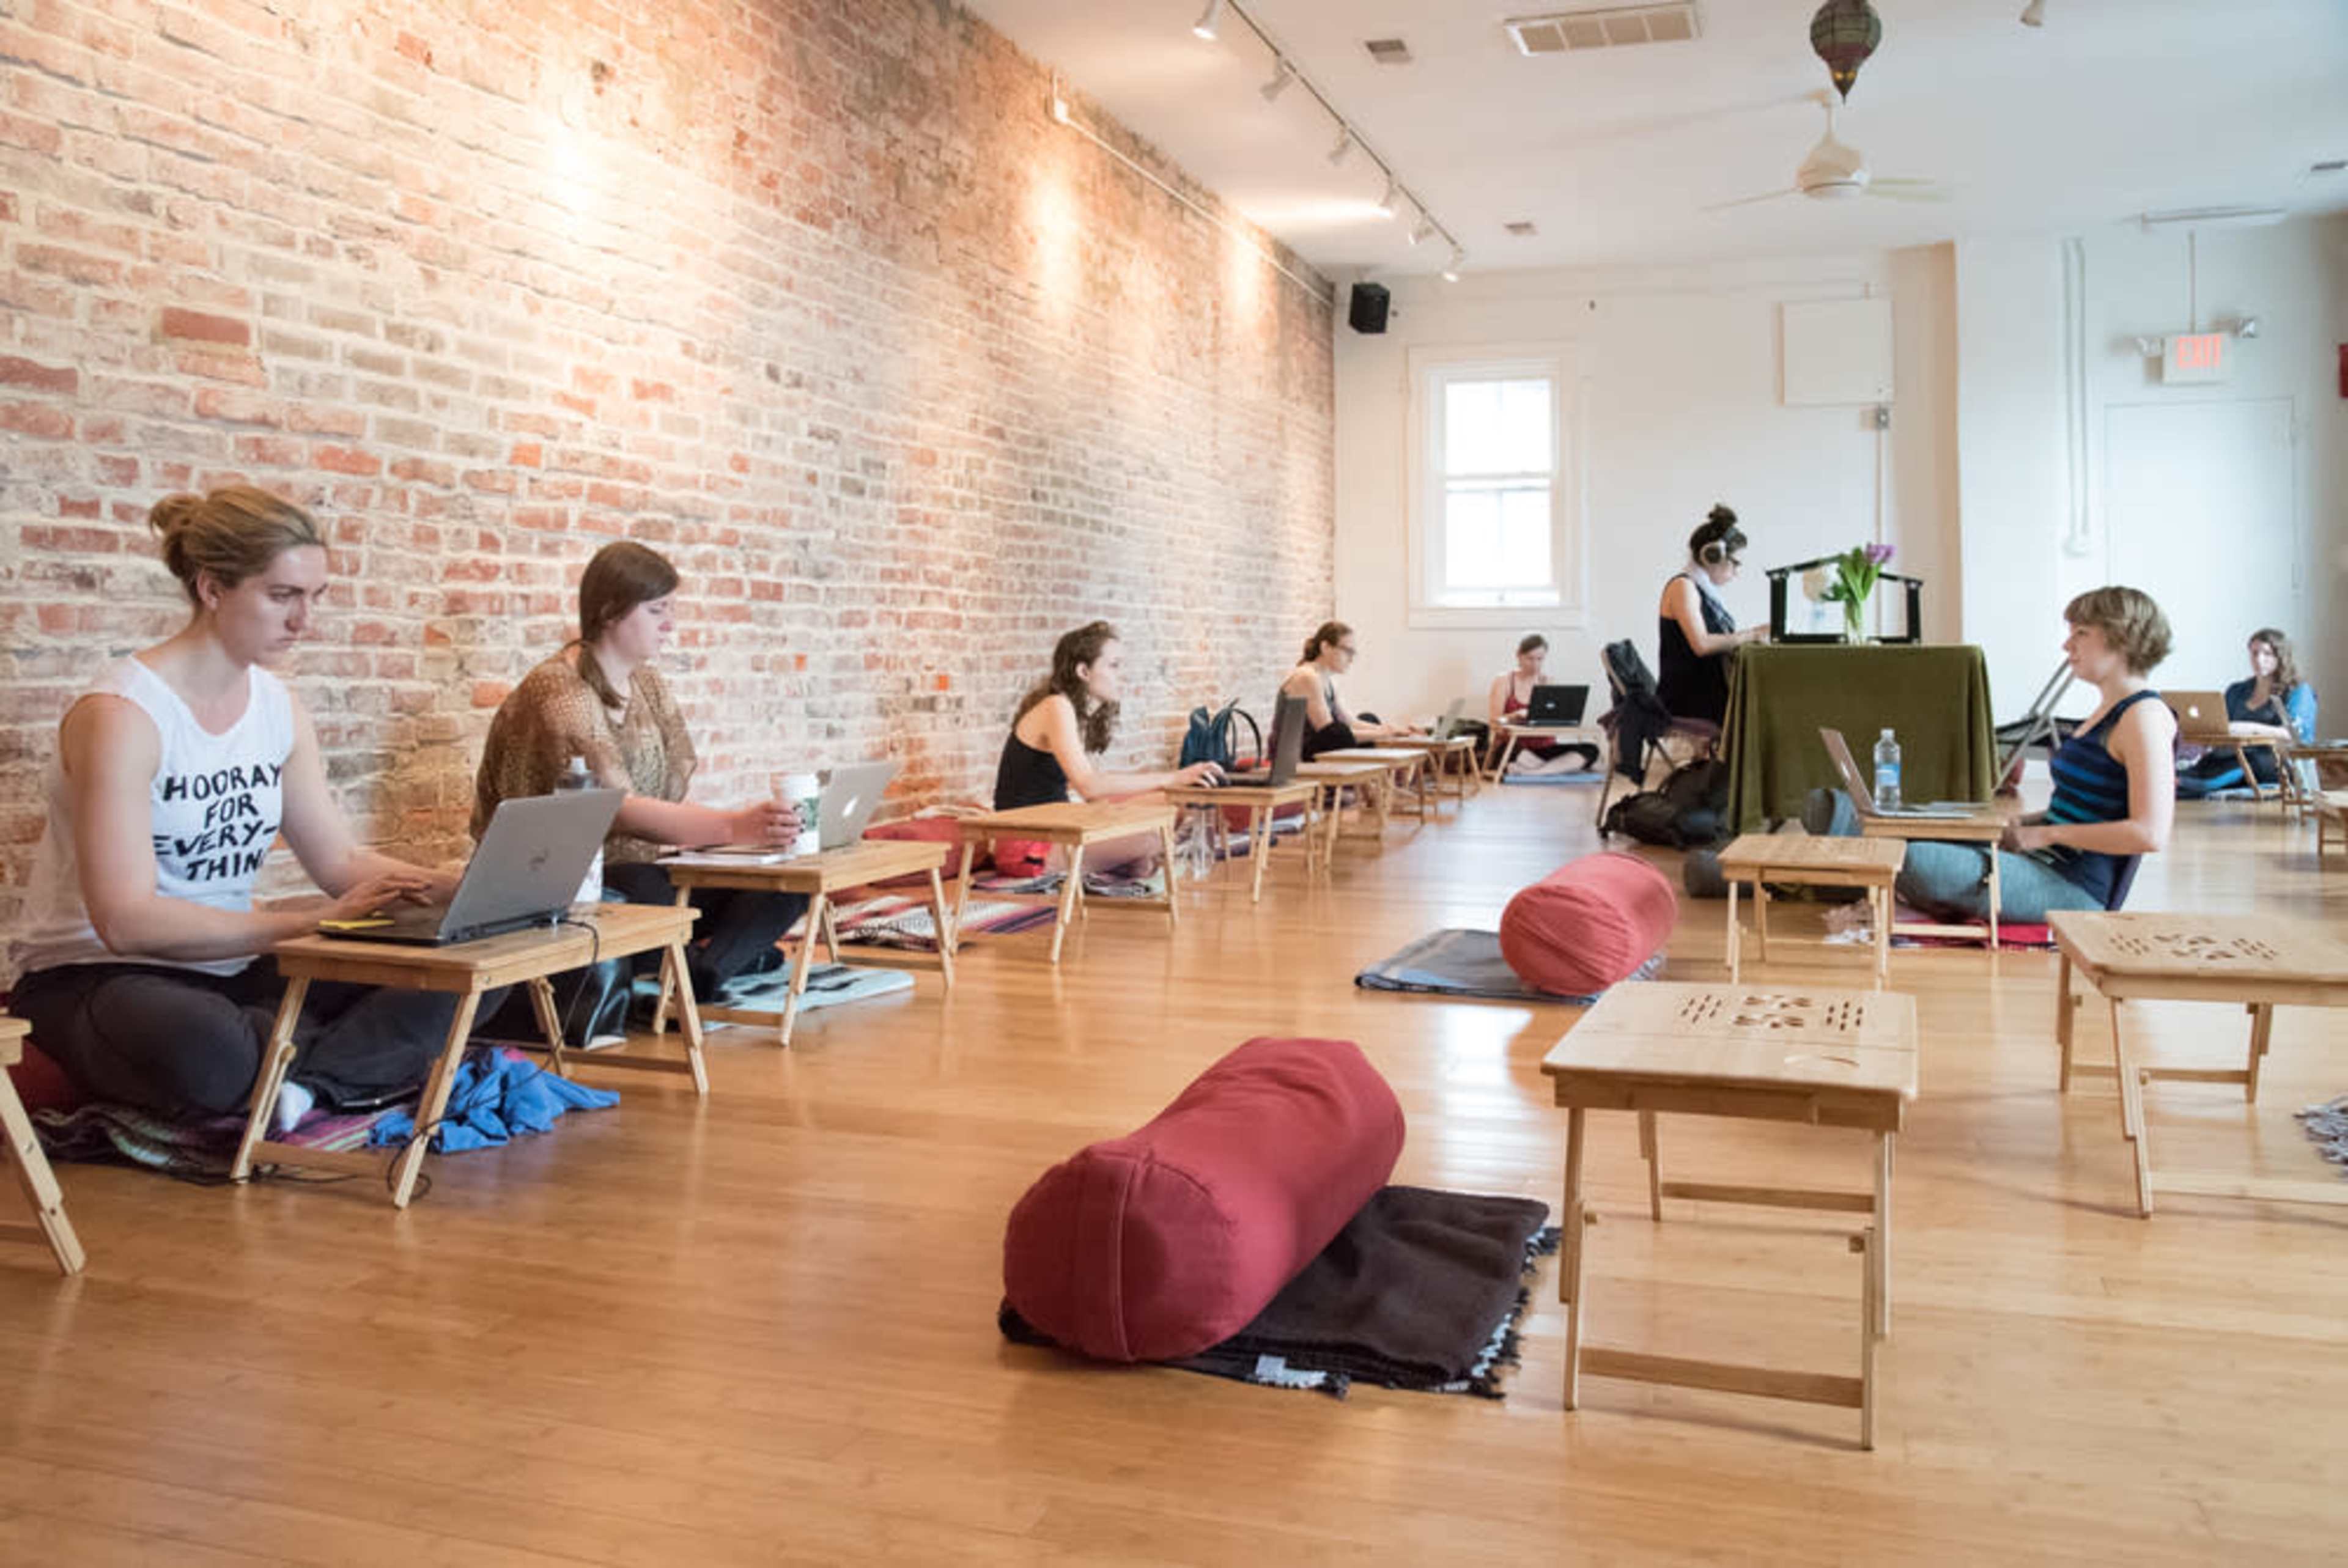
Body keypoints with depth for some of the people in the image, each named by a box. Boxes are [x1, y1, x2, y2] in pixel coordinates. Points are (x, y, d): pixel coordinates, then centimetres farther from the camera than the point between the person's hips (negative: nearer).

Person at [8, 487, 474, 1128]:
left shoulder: (280, 708, 5)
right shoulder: (120, 713, -17)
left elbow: (340, 859, 6)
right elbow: (126, 921, -25)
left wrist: (469, 889, -13)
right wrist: (314, 923, -32)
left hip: (230, 970, 7)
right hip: (95, 976, -6)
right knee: (210, 1052, -41)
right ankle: (369, 1062, -16)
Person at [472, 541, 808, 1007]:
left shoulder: (648, 687, 12)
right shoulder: (558, 692, -14)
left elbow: (672, 802, 5)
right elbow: (617, 811, -28)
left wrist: (760, 822, -14)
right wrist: (735, 826, -41)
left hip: (640, 874, 8)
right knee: (646, 892, -41)